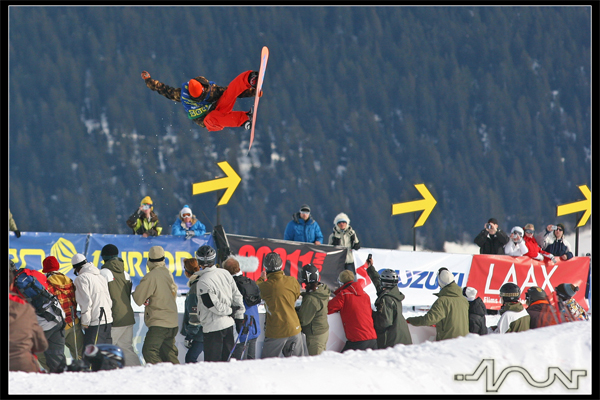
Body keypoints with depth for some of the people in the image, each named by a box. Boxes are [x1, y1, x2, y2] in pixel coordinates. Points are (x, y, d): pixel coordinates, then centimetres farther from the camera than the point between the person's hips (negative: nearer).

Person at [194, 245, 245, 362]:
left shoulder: (203, 282, -19)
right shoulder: (225, 273, 2)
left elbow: (212, 305, -18)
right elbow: (237, 296, 9)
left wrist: (230, 311, -2)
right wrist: (239, 317, 15)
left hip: (213, 327, -7)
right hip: (229, 324, 7)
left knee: (212, 361, -1)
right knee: (227, 359, 16)